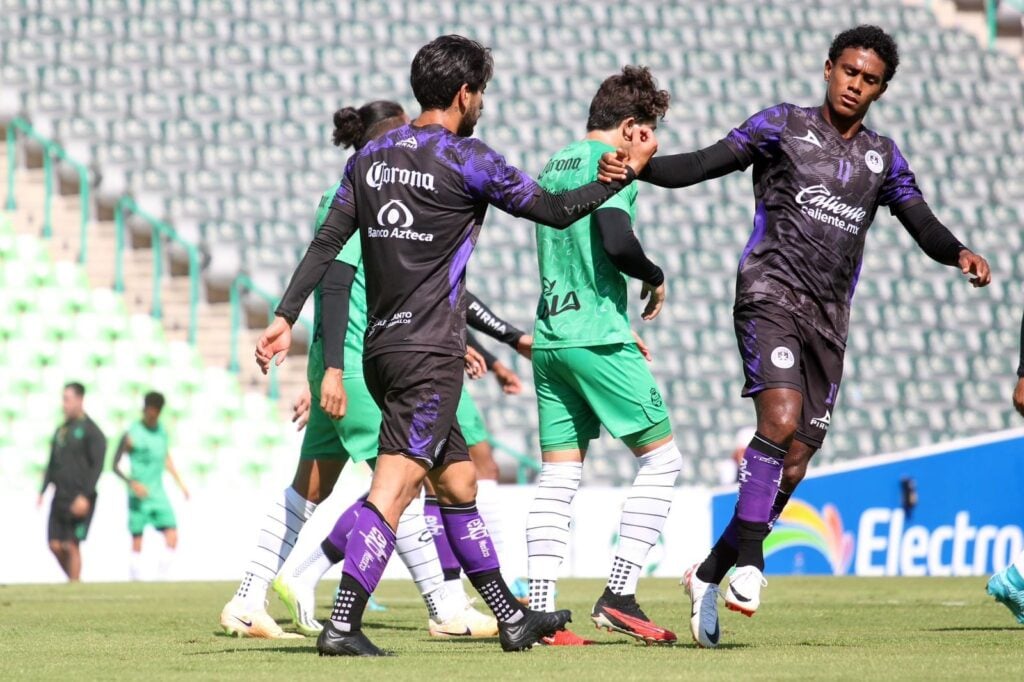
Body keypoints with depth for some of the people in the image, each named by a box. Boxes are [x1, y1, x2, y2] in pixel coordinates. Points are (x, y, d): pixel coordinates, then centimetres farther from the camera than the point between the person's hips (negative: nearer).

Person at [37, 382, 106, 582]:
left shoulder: (91, 431, -6)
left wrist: (85, 496, -18)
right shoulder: (61, 430, 16)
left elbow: (97, 466, -12)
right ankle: (74, 581, 17)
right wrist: (42, 492, 14)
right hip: (60, 496, 7)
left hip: (80, 499, -7)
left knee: (71, 545, -8)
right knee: (55, 545, 2)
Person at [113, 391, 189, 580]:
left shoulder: (162, 431, 9)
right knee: (137, 542, -2)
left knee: (172, 537, -8)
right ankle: (136, 580, 5)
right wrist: (132, 483, -21)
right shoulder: (132, 435, -9)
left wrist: (180, 483, 25)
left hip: (159, 494, 5)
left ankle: (162, 576, 0)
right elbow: (116, 465, -7)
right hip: (139, 497, -5)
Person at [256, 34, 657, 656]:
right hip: (431, 354, -8)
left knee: (458, 481, 16)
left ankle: (512, 618, 23)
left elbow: (327, 243, 7)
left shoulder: (372, 156, 10)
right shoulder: (468, 161, -9)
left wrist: (286, 317, 8)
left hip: (382, 348, 8)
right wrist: (630, 169, 9)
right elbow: (557, 211, -2)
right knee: (393, 490, -12)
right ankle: (342, 626, -21)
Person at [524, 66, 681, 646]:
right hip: (599, 338, -8)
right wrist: (656, 278, -1)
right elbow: (616, 242, -22)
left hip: (548, 338, 8)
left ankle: (540, 609, -1)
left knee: (558, 477, 7)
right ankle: (619, 595, -7)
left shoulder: (554, 167, 19)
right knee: (662, 458, 1)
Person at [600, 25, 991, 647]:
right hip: (771, 292, -5)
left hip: (829, 317, 5)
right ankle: (748, 561, -23)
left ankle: (708, 575, 16)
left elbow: (923, 224, 9)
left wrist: (961, 254, -13)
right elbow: (702, 165, -1)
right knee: (781, 418, -27)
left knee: (793, 467, 3)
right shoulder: (783, 127, 4)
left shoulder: (883, 157, 15)